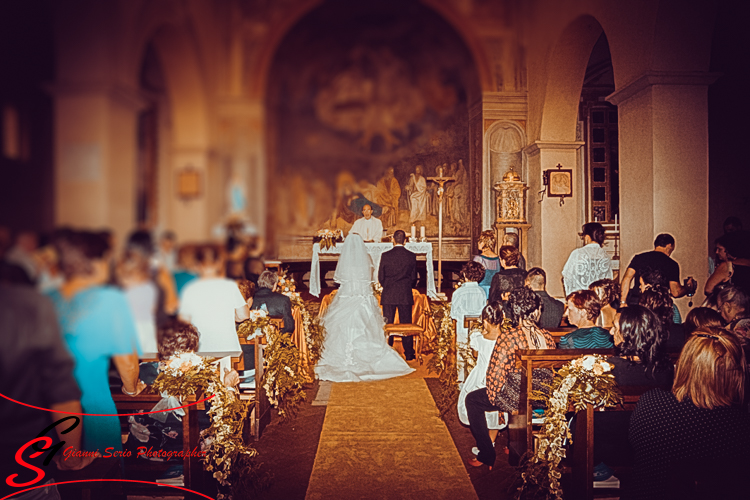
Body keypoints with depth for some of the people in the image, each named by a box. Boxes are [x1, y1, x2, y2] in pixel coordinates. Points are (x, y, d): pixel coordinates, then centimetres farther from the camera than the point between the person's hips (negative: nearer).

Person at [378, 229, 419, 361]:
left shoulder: (385, 255, -5)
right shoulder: (411, 256, -2)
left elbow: (380, 277, 0)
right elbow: (414, 277, 5)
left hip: (388, 295, -1)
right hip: (406, 295, 1)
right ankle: (409, 354, 10)